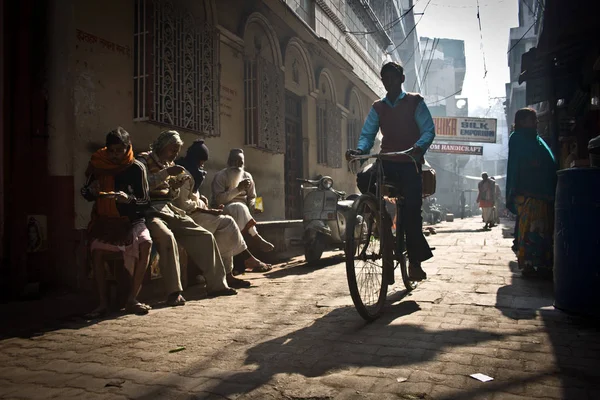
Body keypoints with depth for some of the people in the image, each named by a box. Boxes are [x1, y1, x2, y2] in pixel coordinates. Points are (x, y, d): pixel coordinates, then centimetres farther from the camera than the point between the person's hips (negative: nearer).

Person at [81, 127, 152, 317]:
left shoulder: (136, 168, -5)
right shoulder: (98, 164, 1)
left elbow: (145, 202, -6)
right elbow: (86, 195, 12)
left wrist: (129, 200, -26)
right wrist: (91, 191, -12)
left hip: (131, 220, -1)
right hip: (105, 219, 1)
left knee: (145, 244, -30)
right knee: (97, 250, -28)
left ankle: (132, 300, -20)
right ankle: (102, 304, -16)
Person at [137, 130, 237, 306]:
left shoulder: (170, 164, 20)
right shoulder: (144, 160, 0)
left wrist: (177, 185, 3)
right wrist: (167, 172, -18)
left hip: (169, 210, 8)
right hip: (150, 211, -7)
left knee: (206, 236, -4)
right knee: (167, 237, -37)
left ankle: (216, 285, 1)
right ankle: (174, 292, -31)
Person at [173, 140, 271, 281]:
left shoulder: (189, 171, 20)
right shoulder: (184, 173, -13)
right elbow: (183, 204, -21)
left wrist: (200, 198, 5)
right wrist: (207, 210, -16)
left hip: (194, 213, 10)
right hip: (189, 216, -10)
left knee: (224, 231, -8)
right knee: (227, 222, -15)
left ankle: (227, 274, -14)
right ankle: (247, 259, -5)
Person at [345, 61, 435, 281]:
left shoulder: (415, 102, 5)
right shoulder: (378, 107, 14)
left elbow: (428, 130, -5)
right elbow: (367, 134, 6)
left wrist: (419, 146, -27)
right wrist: (360, 149, -17)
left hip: (409, 163, -2)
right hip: (387, 161, 3)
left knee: (411, 210, -11)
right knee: (364, 179, -30)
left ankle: (415, 261, 1)